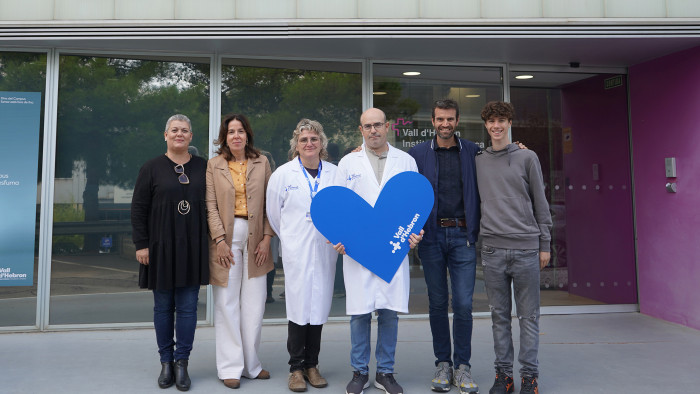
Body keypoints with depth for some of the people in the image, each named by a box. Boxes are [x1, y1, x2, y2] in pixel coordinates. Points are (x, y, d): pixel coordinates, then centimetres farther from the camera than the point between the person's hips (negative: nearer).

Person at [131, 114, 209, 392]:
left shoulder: (203, 167, 6)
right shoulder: (152, 168, 1)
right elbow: (138, 208, 0)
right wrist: (141, 244, -6)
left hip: (193, 248, 1)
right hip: (161, 247, -1)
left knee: (188, 307, 4)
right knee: (163, 306, 8)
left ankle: (181, 363, 15)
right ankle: (166, 362, 21)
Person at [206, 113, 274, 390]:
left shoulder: (262, 162, 8)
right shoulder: (213, 166, 5)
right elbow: (210, 206, -1)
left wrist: (267, 237, -3)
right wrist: (220, 240, -10)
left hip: (255, 237, 2)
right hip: (226, 236, -1)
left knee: (255, 302, 4)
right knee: (227, 303, 1)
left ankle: (251, 364, 18)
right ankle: (230, 367, 12)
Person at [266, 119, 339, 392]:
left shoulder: (334, 173, 4)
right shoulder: (283, 174, 2)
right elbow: (274, 213, 8)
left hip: (325, 251, 2)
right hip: (296, 252, -2)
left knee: (319, 307, 8)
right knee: (298, 308, -1)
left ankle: (312, 364, 23)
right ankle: (296, 367, 14)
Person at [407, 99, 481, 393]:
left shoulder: (472, 151, 7)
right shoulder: (418, 154, 5)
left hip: (462, 236, 0)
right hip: (431, 236, 0)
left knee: (463, 304, 0)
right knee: (437, 303, 8)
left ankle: (462, 365, 15)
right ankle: (443, 363, 22)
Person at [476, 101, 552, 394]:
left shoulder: (527, 158, 5)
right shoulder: (478, 162, 10)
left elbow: (540, 203, 6)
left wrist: (544, 244, 3)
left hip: (526, 248, -1)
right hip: (492, 250, 2)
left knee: (528, 315, 4)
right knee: (499, 315, 8)